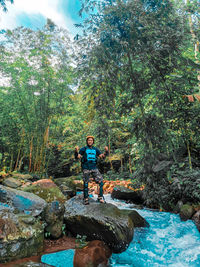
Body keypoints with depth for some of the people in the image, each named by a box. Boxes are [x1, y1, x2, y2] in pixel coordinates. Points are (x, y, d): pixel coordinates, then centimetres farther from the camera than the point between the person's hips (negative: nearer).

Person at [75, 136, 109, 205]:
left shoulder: (95, 149, 13)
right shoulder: (83, 149, 3)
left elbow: (102, 156, 12)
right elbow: (77, 157, -4)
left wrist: (106, 151, -5)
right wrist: (76, 151, -23)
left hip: (94, 168, 3)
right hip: (86, 168, -3)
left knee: (100, 182, -5)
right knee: (86, 184, 3)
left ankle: (100, 197, 8)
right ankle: (86, 199, 16)